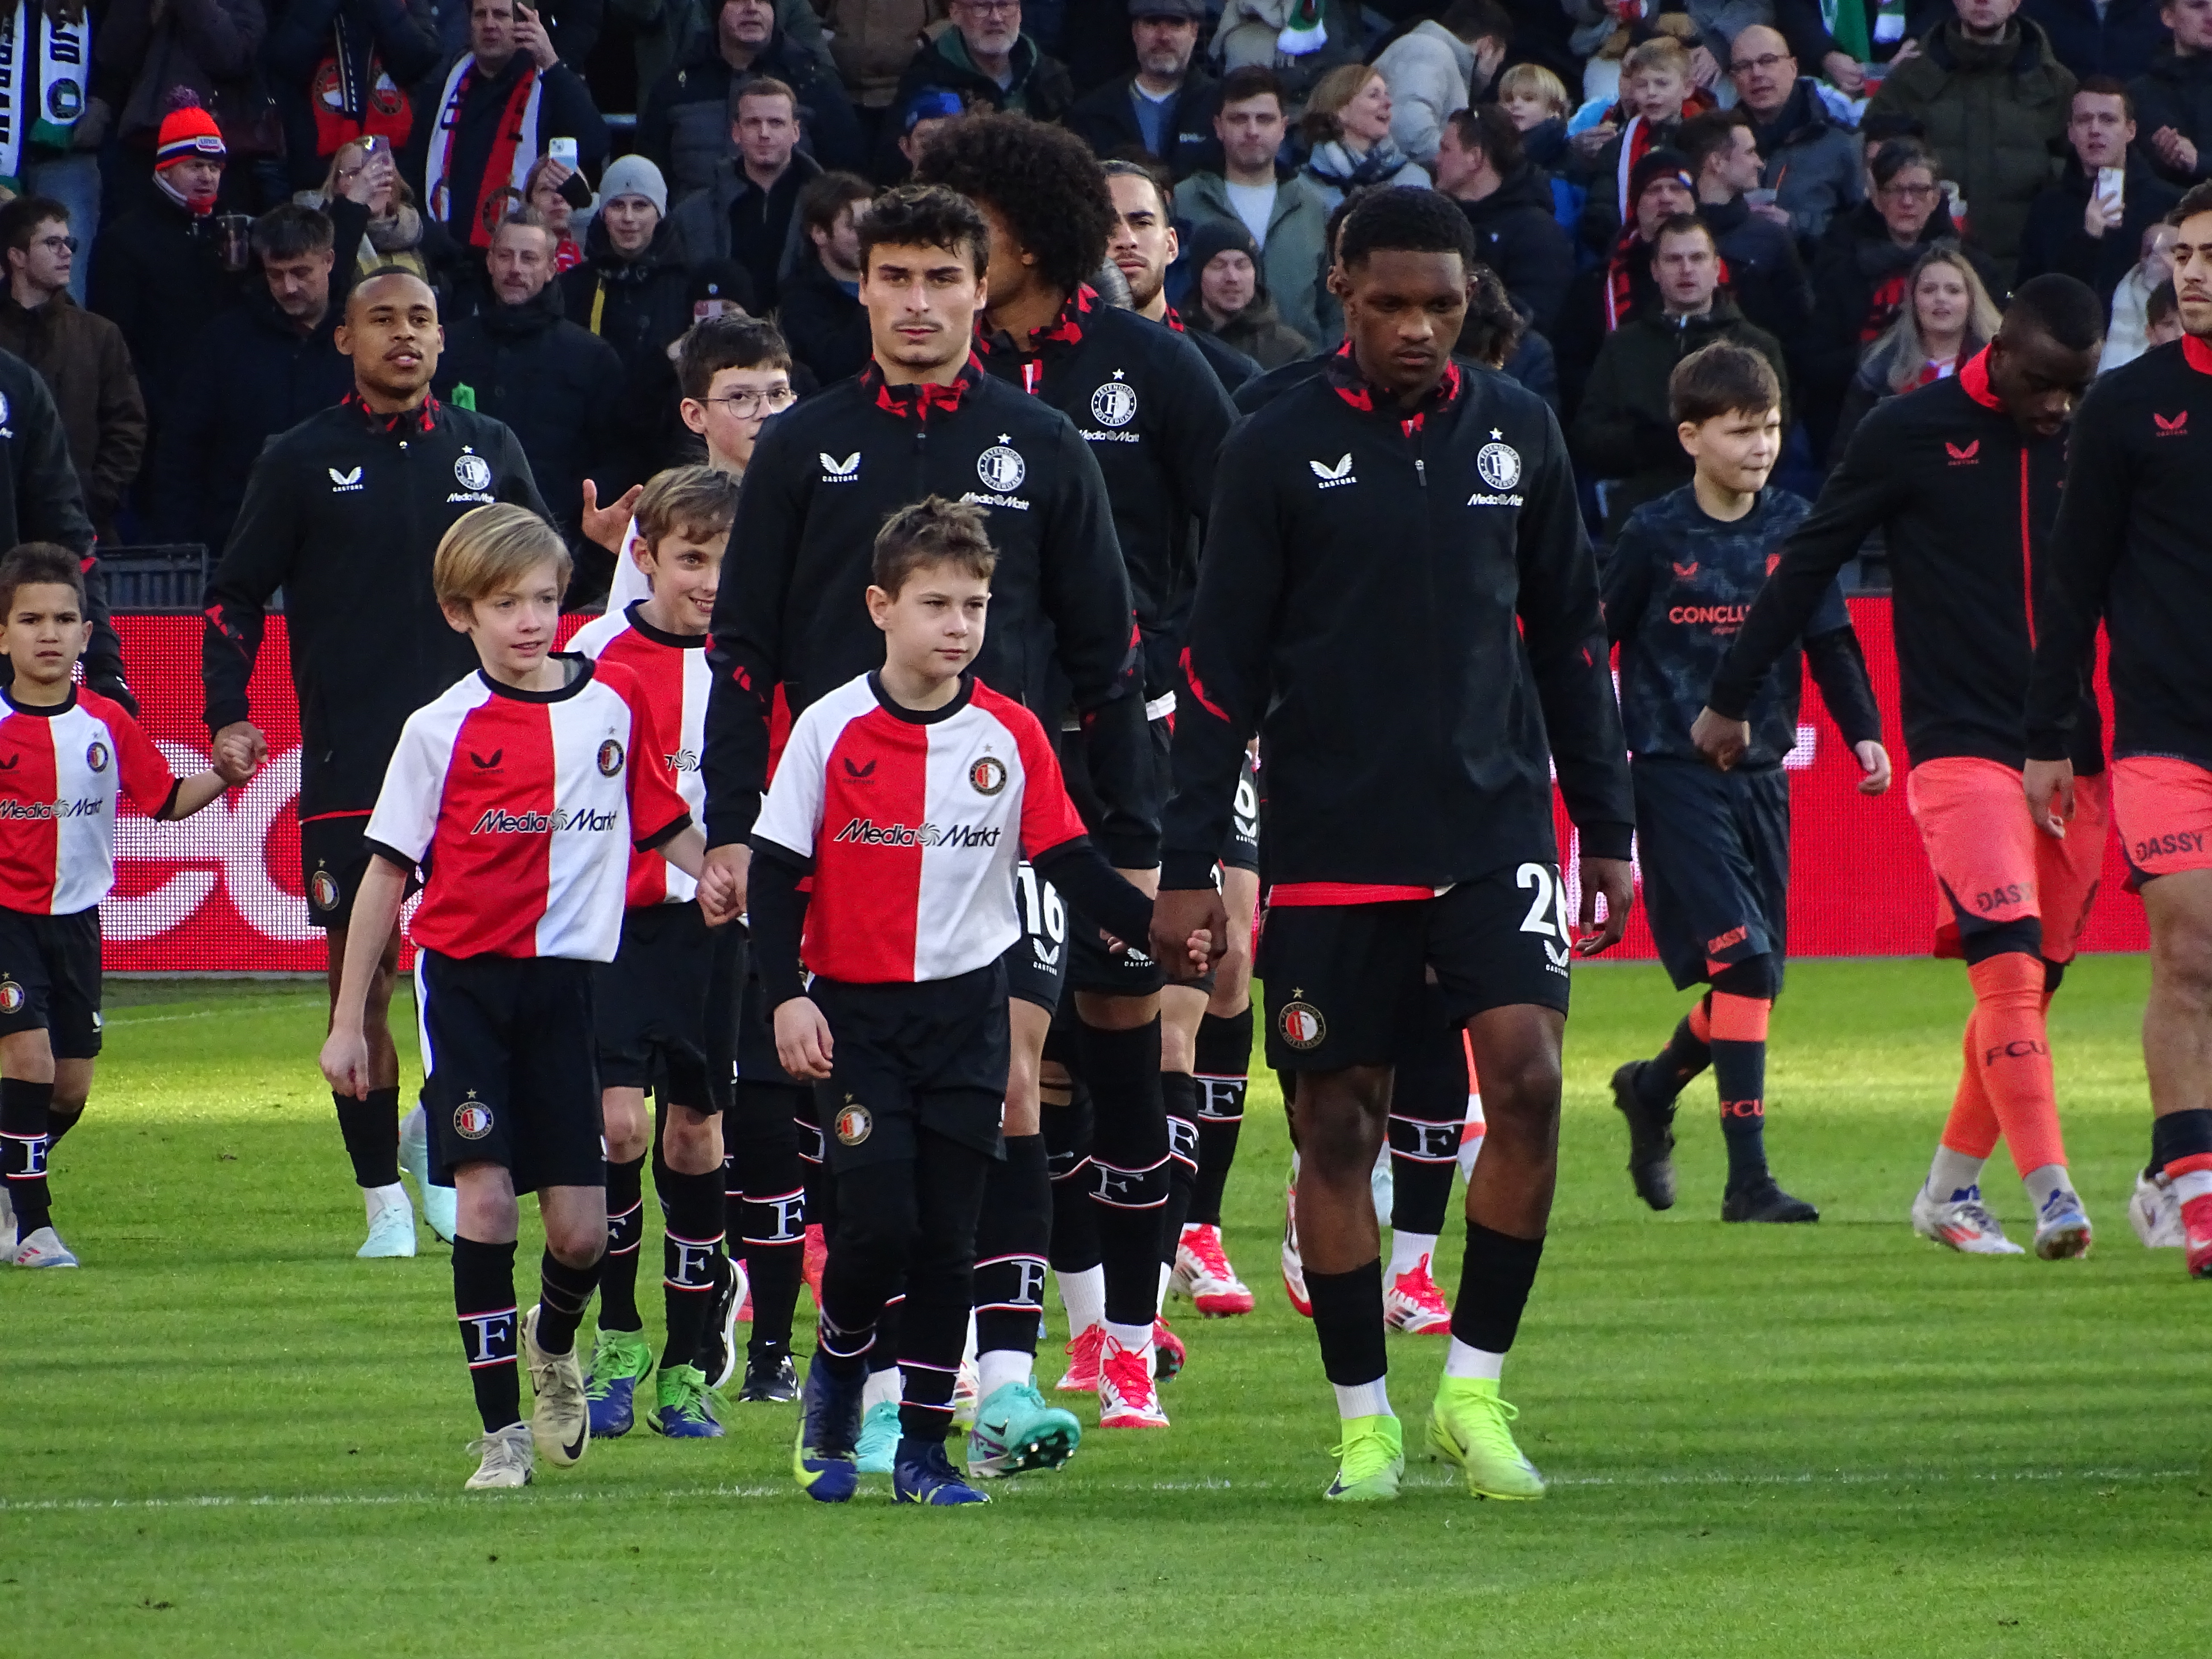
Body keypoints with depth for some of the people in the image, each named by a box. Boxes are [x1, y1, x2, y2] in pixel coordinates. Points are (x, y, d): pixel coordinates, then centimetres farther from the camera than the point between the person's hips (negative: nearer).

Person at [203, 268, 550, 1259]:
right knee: (362, 972, -2)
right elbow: (235, 596, 8)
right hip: (348, 763, -1)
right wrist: (228, 715, -2)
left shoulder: (487, 451, 10)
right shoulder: (301, 462, 5)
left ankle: (439, 1139, 18)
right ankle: (383, 1198, 5)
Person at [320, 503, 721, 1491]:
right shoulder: (443, 731, -3)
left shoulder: (616, 700, 4)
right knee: (485, 1197, -12)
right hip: (464, 979, -2)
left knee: (581, 1229, -1)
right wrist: (348, 1021, 3)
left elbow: (664, 820, 15)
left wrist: (722, 878, -7)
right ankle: (501, 1431, -2)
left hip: (565, 981, 2)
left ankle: (554, 1344, 34)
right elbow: (387, 873, 3)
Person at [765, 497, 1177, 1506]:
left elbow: (1070, 862, 3)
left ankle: (925, 1448, 10)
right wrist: (787, 996, -11)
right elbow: (776, 872, -2)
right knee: (878, 1223, -13)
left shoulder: (1011, 737, 1)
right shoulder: (833, 729, -4)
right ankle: (835, 1379, 16)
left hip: (967, 1009, 2)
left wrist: (1157, 927, -13)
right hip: (855, 1010, -2)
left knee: (949, 1235, 2)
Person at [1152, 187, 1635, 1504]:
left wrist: (1609, 828, 13)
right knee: (1338, 1123, 1)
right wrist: (1190, 863, -2)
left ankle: (1477, 1385, -2)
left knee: (1528, 1075, -15)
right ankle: (1366, 1419, 14)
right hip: (1332, 847, -1)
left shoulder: (1518, 433, 8)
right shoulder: (1280, 450, -1)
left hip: (1496, 826, 1)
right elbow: (1224, 666, 1)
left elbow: (1571, 638, 16)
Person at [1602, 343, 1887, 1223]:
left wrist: (1864, 734, -1)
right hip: (1676, 776, -5)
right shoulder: (1656, 536, -6)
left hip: (1761, 773, 5)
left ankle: (1653, 1087, 37)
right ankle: (1747, 1176, -14)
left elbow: (1830, 640, 10)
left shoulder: (1793, 526, 4)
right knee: (1742, 961, -16)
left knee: (1756, 976, 8)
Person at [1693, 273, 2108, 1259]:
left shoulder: (2097, 440, 7)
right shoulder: (1913, 432, -2)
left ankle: (1949, 1191, 22)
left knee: (2033, 984, 7)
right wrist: (1731, 696, 8)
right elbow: (1809, 563, 5)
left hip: (2073, 759, 4)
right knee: (2009, 960, -19)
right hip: (1959, 746, -4)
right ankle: (2051, 1195, -25)